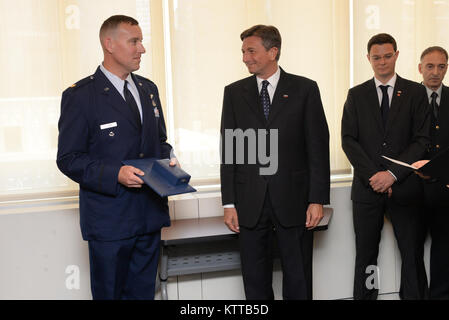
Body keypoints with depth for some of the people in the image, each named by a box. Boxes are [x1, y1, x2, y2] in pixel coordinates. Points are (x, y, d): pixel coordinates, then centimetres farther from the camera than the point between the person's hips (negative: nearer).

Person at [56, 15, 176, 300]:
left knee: (143, 292, 16)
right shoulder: (80, 96, -9)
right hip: (109, 220, -5)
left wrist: (168, 160, -2)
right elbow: (68, 159, -11)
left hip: (150, 213, 6)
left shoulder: (148, 89, 11)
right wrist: (115, 174, -24)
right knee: (109, 293, 10)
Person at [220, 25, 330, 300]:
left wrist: (318, 199, -7)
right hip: (250, 202, 2)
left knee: (298, 279, 9)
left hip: (293, 199, -2)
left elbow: (318, 146, -1)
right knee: (255, 279, 11)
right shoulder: (234, 92, 7)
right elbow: (228, 149, 5)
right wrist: (229, 203, 1)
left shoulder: (304, 89, 1)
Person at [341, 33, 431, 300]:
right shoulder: (356, 95, 9)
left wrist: (393, 173, -12)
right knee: (365, 255, 6)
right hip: (367, 187, 1)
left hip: (404, 187, -1)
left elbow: (422, 140, -1)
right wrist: (373, 175, -10)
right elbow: (348, 140, 2)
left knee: (412, 254, 5)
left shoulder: (415, 92, 6)